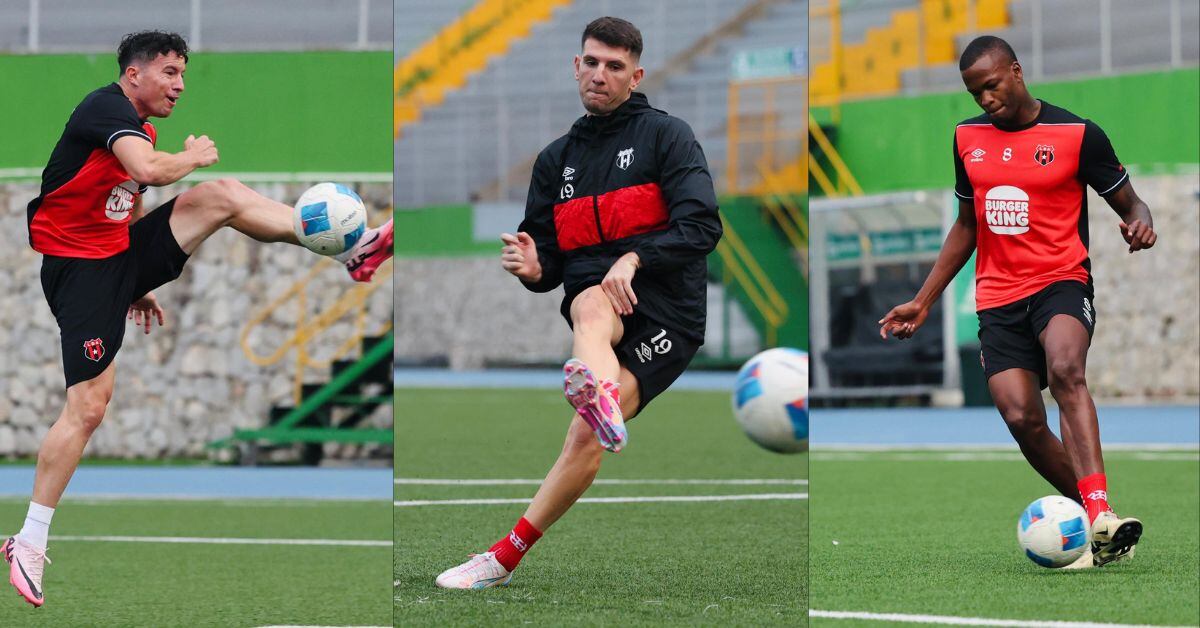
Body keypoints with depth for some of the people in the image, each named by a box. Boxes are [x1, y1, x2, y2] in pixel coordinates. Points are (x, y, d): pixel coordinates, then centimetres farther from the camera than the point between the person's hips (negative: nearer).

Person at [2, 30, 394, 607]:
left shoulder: (140, 129, 15)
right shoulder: (106, 107, -15)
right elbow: (149, 170, -32)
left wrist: (139, 288, 29)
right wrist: (194, 156, -13)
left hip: (123, 256, 9)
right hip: (80, 267, -8)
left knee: (222, 195, -4)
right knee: (88, 406, -13)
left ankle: (351, 251, -2)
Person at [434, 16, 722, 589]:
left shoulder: (665, 135, 4)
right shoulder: (557, 159, 20)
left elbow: (702, 226, -8)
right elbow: (549, 262, 21)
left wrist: (634, 259, -23)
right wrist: (533, 267, -5)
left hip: (666, 312, -3)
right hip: (593, 299, 3)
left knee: (586, 439, -24)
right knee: (591, 308, -37)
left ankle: (506, 556, -32)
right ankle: (600, 397, -69)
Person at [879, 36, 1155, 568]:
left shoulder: (1077, 134, -1)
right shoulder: (968, 138, 14)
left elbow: (1129, 204, 5)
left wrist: (1139, 224, -20)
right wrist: (923, 302, 21)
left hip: (1061, 282, -4)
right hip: (998, 299, 4)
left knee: (1065, 369, -34)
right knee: (1022, 419, -14)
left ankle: (1099, 515, -45)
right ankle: (1095, 524, 2)